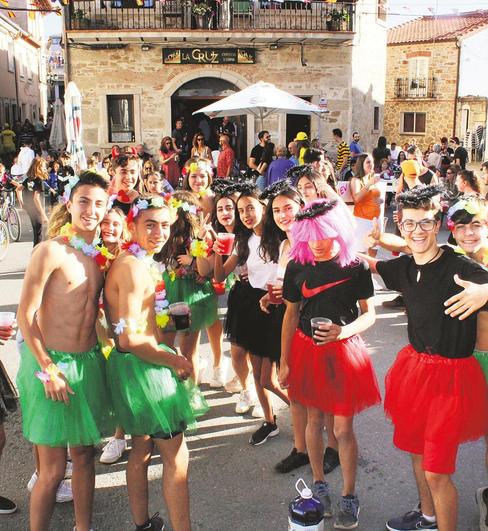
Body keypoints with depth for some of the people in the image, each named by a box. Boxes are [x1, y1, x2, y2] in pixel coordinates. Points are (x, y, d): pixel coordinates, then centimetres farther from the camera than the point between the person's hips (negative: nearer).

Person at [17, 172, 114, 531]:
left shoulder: (100, 256, 7)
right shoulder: (51, 251, -13)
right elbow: (25, 316, -14)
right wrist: (48, 369, -15)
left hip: (89, 362, 6)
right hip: (51, 363, -6)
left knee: (84, 454, 16)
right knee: (53, 469, 0)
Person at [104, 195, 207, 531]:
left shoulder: (141, 262, 9)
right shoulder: (135, 267, -22)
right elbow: (129, 339, -25)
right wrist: (174, 360, -15)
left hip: (133, 365, 10)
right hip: (141, 366, -10)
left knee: (142, 449, 22)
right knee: (177, 457, 0)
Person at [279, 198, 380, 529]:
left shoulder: (355, 267, -10)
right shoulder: (297, 267, -3)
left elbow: (369, 314, -4)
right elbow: (291, 315, 4)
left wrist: (343, 331, -25)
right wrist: (284, 361, 5)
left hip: (343, 351, -2)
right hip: (307, 349, 3)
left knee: (343, 428, 3)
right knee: (314, 420, 15)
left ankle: (349, 496, 23)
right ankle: (319, 484, 35)